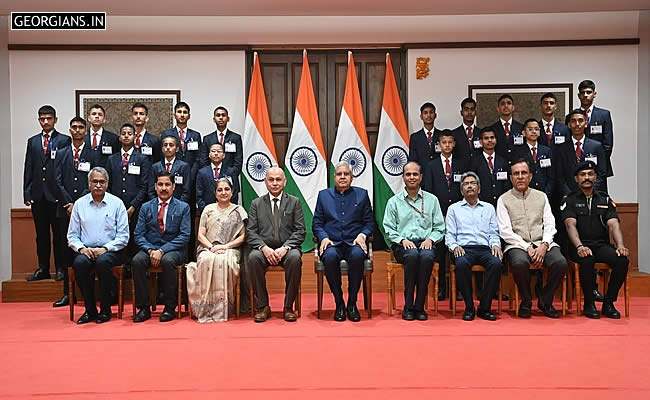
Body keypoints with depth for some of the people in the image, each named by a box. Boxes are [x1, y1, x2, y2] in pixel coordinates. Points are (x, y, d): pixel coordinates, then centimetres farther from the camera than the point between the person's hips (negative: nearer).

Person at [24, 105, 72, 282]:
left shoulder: (65, 140, 1)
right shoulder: (32, 141, 15)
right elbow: (28, 169, 12)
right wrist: (27, 193, 5)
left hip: (57, 194, -4)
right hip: (38, 194, 4)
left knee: (59, 234, 1)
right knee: (41, 234, 10)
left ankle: (61, 268, 9)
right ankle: (43, 269, 17)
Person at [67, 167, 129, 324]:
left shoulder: (116, 203, 5)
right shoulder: (79, 204, 11)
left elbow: (123, 236, 1)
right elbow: (72, 235, 11)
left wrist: (105, 249, -12)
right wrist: (81, 248, -9)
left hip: (109, 251, -2)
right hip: (86, 250, 2)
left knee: (103, 262, -35)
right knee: (79, 263, -31)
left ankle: (105, 310, -19)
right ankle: (90, 310, -16)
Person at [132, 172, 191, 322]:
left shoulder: (183, 207, 4)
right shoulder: (146, 207, 12)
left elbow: (184, 236, -5)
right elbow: (138, 235, 6)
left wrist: (162, 251, -16)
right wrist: (150, 250, -14)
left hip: (172, 250, -2)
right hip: (149, 248, 3)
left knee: (167, 260, -36)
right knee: (137, 261, -29)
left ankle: (170, 307, -20)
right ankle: (144, 307, -18)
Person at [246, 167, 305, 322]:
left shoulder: (294, 202, 10)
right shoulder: (256, 204, 13)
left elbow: (300, 231, 2)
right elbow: (251, 232, 4)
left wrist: (285, 248, -15)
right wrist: (264, 248, -15)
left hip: (287, 249, -1)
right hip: (264, 249, 1)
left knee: (295, 257, -34)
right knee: (253, 257, -32)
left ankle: (288, 307, -19)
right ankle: (263, 306, -18)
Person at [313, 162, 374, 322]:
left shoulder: (362, 194, 15)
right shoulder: (323, 195, 17)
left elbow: (369, 222, 12)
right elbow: (316, 223, 12)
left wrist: (362, 235, -8)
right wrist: (324, 237, -7)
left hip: (354, 243, 0)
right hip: (332, 243, 0)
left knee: (357, 255, -35)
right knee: (330, 256, -35)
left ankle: (352, 303, -18)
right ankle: (339, 303, -17)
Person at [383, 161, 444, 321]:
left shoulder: (431, 200, 16)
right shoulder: (394, 201, 12)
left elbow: (439, 228, 13)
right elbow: (389, 228, 6)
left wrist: (430, 239, -6)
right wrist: (402, 240, -11)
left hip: (425, 243, 1)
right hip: (402, 245, -1)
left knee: (427, 256, -35)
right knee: (412, 255, -36)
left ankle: (419, 306, -25)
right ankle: (408, 306, -26)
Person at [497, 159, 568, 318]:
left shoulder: (541, 196, 17)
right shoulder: (504, 200, 6)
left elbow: (549, 225, 9)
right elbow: (505, 231, -3)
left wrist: (544, 246, -10)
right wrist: (527, 248, -14)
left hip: (542, 243, 3)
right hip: (518, 245, -3)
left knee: (561, 262, -27)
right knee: (520, 263, -36)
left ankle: (545, 300, -2)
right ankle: (526, 302, -8)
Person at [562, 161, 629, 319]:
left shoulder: (605, 199, 15)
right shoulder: (569, 200, 5)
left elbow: (613, 224, 1)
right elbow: (571, 225, -10)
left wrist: (620, 245, -18)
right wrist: (580, 246, -29)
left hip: (602, 245, 3)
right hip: (580, 246, -3)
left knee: (622, 260, -26)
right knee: (587, 260, -36)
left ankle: (608, 303, -10)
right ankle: (589, 304, -16)